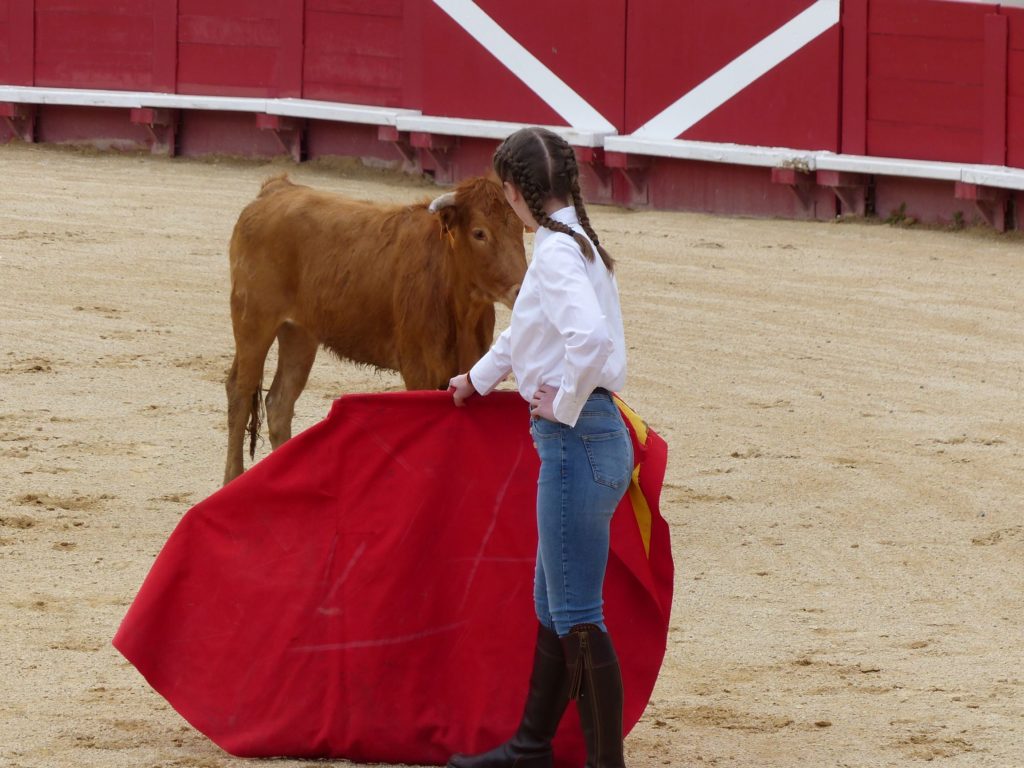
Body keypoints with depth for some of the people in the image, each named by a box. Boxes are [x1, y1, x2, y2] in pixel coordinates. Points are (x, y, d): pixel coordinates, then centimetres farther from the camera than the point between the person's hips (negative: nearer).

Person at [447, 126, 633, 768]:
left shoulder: (557, 252, -16)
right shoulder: (577, 244, 14)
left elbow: (592, 335, -34)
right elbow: (528, 331, 34)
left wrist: (565, 404, -19)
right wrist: (479, 378, 48)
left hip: (575, 439, -10)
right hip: (582, 443, 10)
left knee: (577, 617, -7)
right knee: (553, 608, 19)